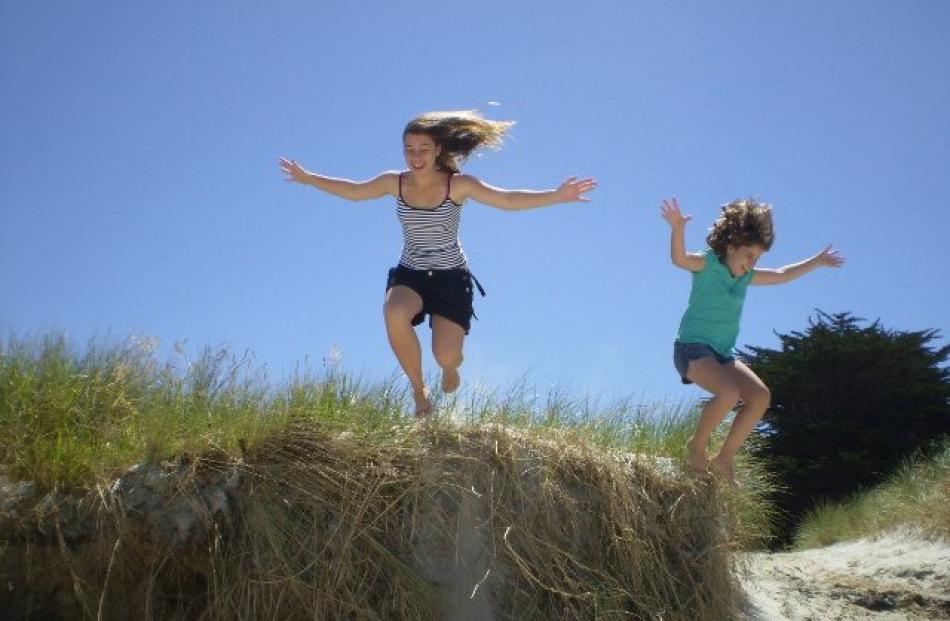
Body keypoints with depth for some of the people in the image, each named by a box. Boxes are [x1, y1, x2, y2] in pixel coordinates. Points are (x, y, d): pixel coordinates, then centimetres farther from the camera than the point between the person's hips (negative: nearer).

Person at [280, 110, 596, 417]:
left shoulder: (458, 185, -12)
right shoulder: (395, 183, -2)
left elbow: (508, 199, -18)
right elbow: (353, 191, 13)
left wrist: (556, 196, -29)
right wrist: (308, 178, 15)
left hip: (451, 277, -2)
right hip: (410, 275, 2)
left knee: (446, 357, -16)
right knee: (394, 313, -33)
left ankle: (451, 368, 30)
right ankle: (419, 390, -9)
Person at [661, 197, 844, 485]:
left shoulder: (746, 276, 13)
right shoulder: (707, 263, -9)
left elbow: (782, 275, 26)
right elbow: (679, 258, -30)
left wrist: (817, 261, 31)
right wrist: (677, 229, -48)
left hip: (722, 353, 8)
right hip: (693, 347, -8)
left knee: (760, 395, -8)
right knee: (729, 392, -30)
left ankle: (725, 457, 2)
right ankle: (696, 446, -6)